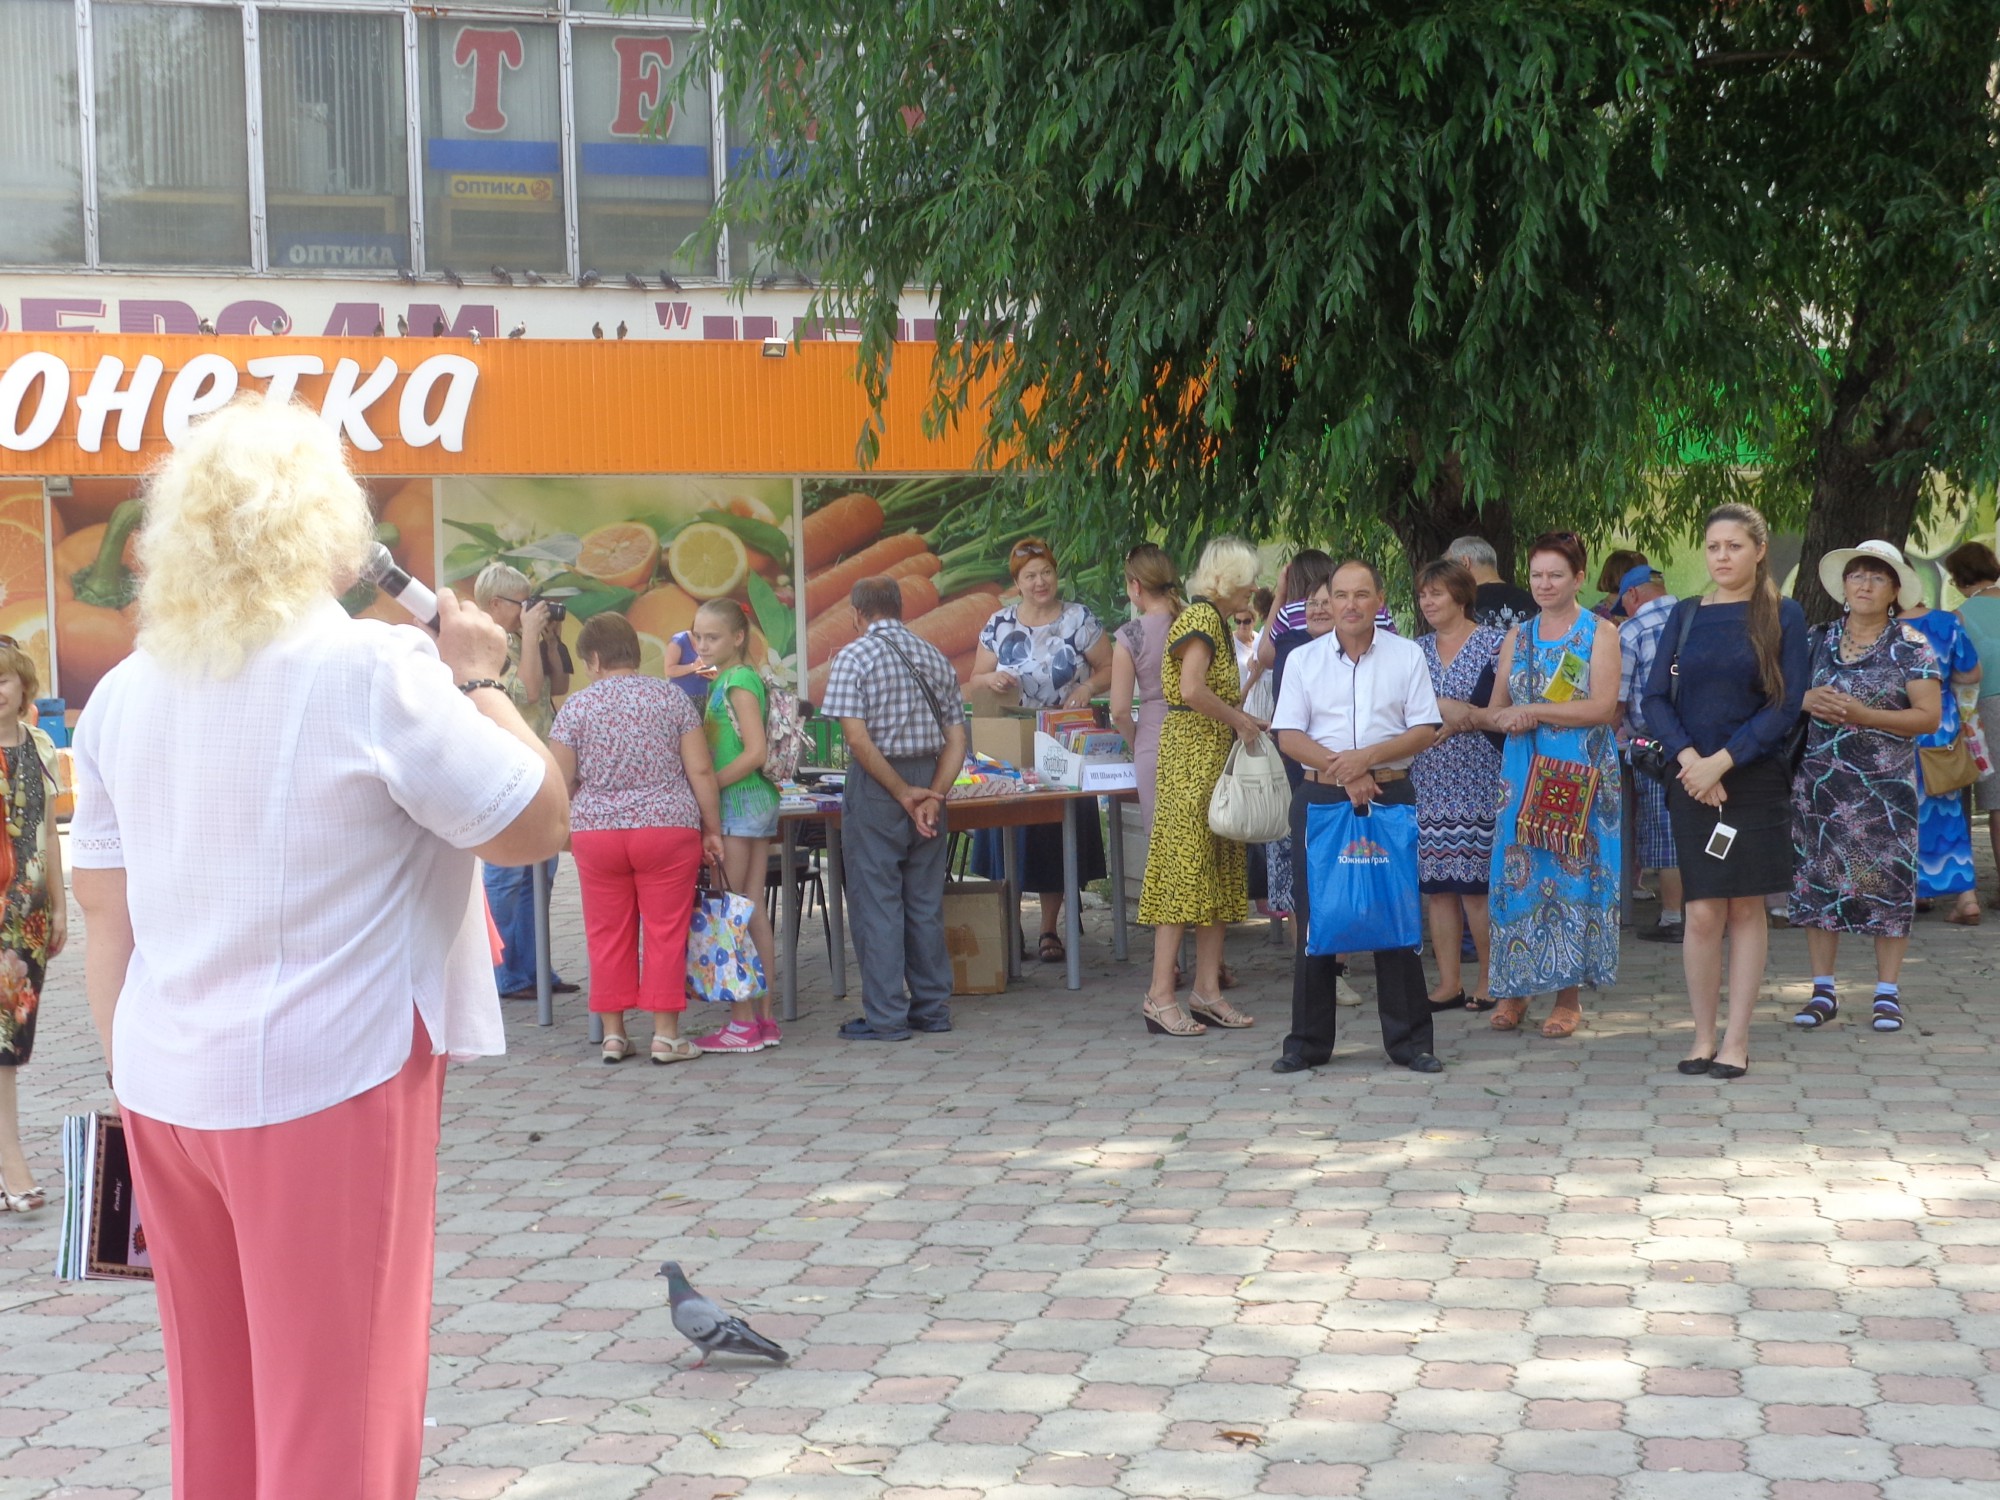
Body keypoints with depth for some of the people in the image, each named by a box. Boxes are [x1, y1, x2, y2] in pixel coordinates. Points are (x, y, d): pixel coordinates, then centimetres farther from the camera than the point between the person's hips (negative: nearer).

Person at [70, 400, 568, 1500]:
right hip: (329, 1087, -6)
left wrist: (130, 1084, 17)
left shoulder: (126, 690, 5)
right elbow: (535, 825, -8)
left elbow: (104, 913, 9)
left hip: (167, 1089, 6)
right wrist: (479, 682, 5)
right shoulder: (376, 670, -13)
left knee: (214, 1406, 16)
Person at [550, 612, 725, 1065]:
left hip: (596, 834, 1)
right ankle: (666, 1034, 3)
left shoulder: (576, 707, -1)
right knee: (666, 932, 3)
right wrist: (712, 831, 5)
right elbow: (701, 771, -2)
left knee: (607, 934, 8)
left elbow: (559, 783, -2)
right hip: (667, 830, 0)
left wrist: (565, 826, 17)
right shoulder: (671, 697, 1)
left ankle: (613, 1032, 12)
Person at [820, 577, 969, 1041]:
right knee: (926, 901, 12)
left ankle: (886, 1016, -1)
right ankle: (932, 1008, 16)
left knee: (876, 901, -1)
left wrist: (904, 795, -12)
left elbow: (858, 738, -17)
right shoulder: (934, 658, 9)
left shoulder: (854, 657, -7)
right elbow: (957, 739, 3)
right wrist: (932, 796, -6)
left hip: (876, 786, -5)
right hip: (928, 780, 5)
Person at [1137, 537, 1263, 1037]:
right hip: (1191, 756, -10)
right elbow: (1191, 690, -24)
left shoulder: (1215, 619, 19)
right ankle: (1161, 996, -9)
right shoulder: (1200, 617, -12)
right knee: (1185, 869, -10)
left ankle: (1207, 990, 11)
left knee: (1220, 874, 9)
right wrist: (1237, 719, -13)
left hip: (1214, 758, 10)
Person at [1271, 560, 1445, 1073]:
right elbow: (1289, 736, 0)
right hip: (1319, 797, 1)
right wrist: (1341, 768, -13)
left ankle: (1409, 1040, 8)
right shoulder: (1303, 659, 6)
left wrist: (1367, 758, -14)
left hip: (1390, 795, -1)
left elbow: (1425, 731, -1)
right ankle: (1308, 1042, 11)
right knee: (1314, 916, 3)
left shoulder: (1406, 656, 5)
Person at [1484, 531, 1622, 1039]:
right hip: (1523, 776, 4)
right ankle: (1512, 990, 6)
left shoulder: (1599, 633, 1)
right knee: (1518, 874, 0)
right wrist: (1503, 719, -10)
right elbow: (1495, 710, 14)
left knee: (1574, 876, -2)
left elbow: (1603, 707, -11)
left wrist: (1533, 711, -13)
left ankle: (1569, 993, 4)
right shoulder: (1518, 636, 14)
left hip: (1581, 777, -4)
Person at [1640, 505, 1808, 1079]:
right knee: (1703, 913, -3)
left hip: (1756, 779, -2)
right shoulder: (1685, 616, 9)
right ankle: (1704, 1037, 7)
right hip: (1692, 780, 2)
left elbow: (1786, 705, -6)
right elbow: (1655, 697, 4)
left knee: (1746, 907, 2)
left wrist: (1723, 761, -14)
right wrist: (1688, 757, -12)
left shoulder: (1784, 616, 1)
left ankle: (1736, 1040, 7)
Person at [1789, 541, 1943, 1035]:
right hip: (1819, 784, 3)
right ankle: (1823, 991, 13)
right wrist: (1807, 700, -8)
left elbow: (1929, 716, -7)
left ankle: (1887, 994, 8)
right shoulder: (1818, 640, 8)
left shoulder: (1911, 647, -1)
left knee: (1888, 882, -2)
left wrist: (1863, 714, -18)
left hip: (1886, 785, -3)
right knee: (1817, 881, 4)